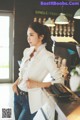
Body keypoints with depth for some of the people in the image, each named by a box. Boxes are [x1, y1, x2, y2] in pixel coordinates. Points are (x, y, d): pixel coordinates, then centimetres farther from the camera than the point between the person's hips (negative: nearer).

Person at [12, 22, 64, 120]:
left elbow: (60, 81, -19)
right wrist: (16, 82, -2)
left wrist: (37, 84, -23)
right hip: (18, 94, 6)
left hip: (31, 99, -6)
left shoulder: (47, 56, -19)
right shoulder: (27, 51, 1)